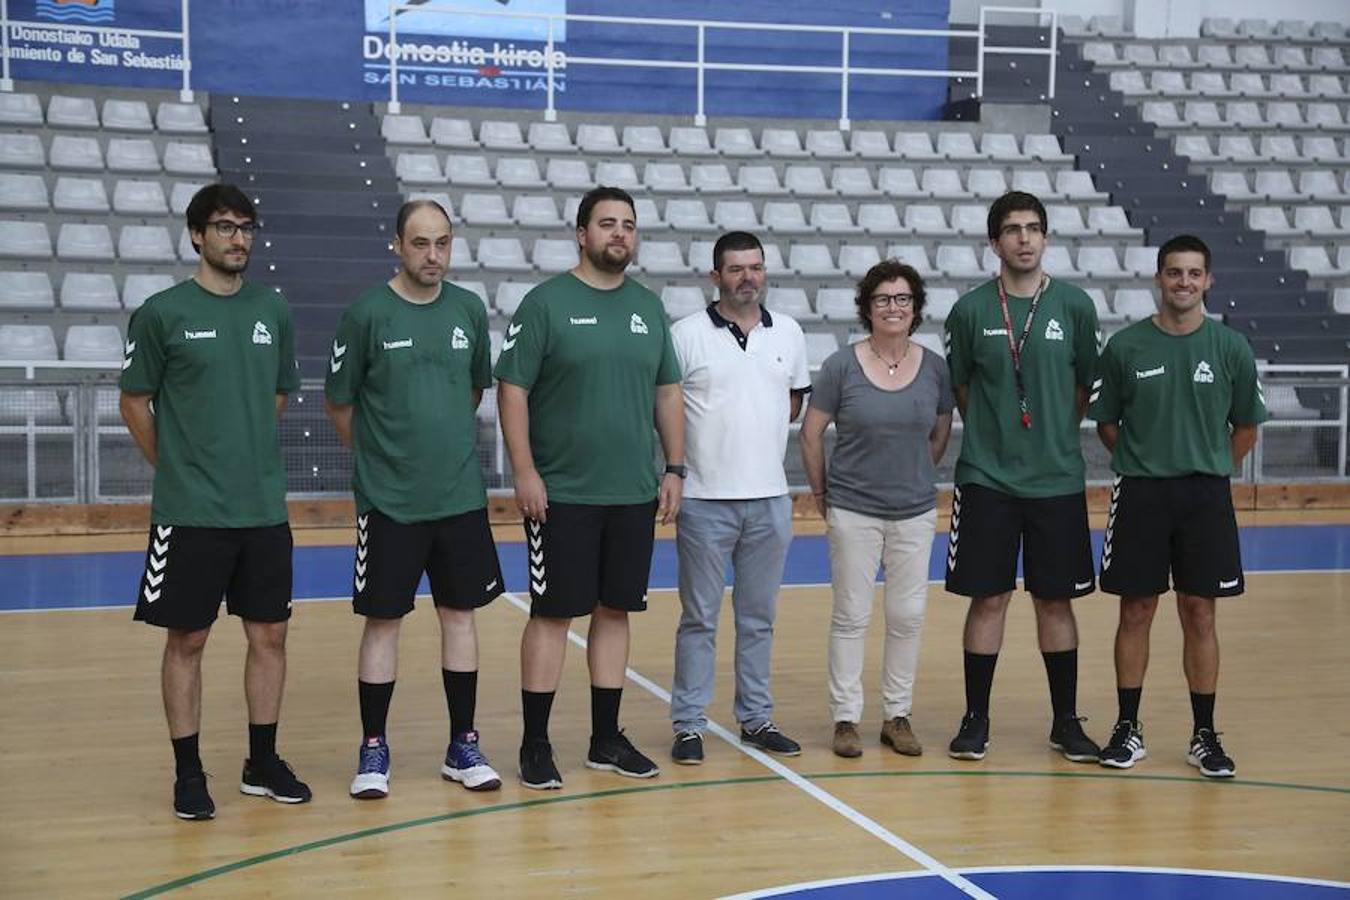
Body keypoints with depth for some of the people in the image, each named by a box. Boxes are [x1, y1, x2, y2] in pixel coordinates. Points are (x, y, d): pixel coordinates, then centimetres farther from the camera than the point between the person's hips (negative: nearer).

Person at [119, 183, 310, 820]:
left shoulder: (273, 310, 7)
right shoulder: (163, 312, -5)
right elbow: (135, 403, 2)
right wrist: (179, 468, 5)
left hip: (265, 508, 4)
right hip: (189, 512, -4)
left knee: (269, 634, 9)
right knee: (187, 639, 4)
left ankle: (262, 763, 23)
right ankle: (188, 773, 15)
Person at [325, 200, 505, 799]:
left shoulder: (469, 310, 4)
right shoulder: (368, 313, -8)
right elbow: (339, 403, 1)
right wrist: (378, 455, 9)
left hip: (462, 496, 4)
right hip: (389, 501, -3)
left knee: (460, 614, 9)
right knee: (384, 621, 3)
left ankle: (463, 747, 20)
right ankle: (373, 750, 16)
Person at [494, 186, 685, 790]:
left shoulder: (648, 307, 11)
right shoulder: (546, 303, -5)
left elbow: (668, 393, 15)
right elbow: (512, 389, -7)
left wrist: (674, 469, 9)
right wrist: (524, 472, -13)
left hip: (634, 494, 5)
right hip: (561, 493, -5)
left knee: (615, 610, 11)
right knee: (552, 612, 0)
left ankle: (607, 740, 21)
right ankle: (535, 745, 11)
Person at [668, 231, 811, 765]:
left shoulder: (788, 333, 8)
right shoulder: (687, 334, -4)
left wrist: (758, 428, 4)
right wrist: (697, 443, -8)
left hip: (770, 498, 4)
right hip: (705, 499, -4)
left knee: (759, 616, 12)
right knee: (699, 618, 4)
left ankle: (756, 719, 23)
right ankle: (689, 726, 12)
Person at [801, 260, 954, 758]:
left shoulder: (935, 367, 1)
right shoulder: (842, 366, -7)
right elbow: (811, 433, -1)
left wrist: (913, 477, 12)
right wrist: (822, 494, 4)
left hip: (915, 512, 3)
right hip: (853, 512, -3)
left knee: (908, 616, 7)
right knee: (851, 616, 4)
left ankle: (898, 715, 21)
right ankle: (845, 717, 14)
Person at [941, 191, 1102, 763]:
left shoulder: (1074, 306, 0)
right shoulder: (971, 310, -1)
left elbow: (1085, 387, 10)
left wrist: (1053, 437, 8)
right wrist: (991, 437, 7)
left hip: (1057, 479, 1)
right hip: (986, 479, -1)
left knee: (1056, 601, 8)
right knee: (988, 598, 3)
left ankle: (1066, 722, 20)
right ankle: (976, 718, 16)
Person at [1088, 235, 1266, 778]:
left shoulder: (1230, 348, 1)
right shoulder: (1125, 347, -1)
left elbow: (1246, 428, 10)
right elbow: (1105, 423, 8)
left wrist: (1209, 470, 5)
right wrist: (1142, 461, 2)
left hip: (1205, 496, 0)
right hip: (1139, 494, 0)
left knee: (1199, 614, 5)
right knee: (1136, 610, 5)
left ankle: (1204, 735, 15)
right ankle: (1128, 728, 17)